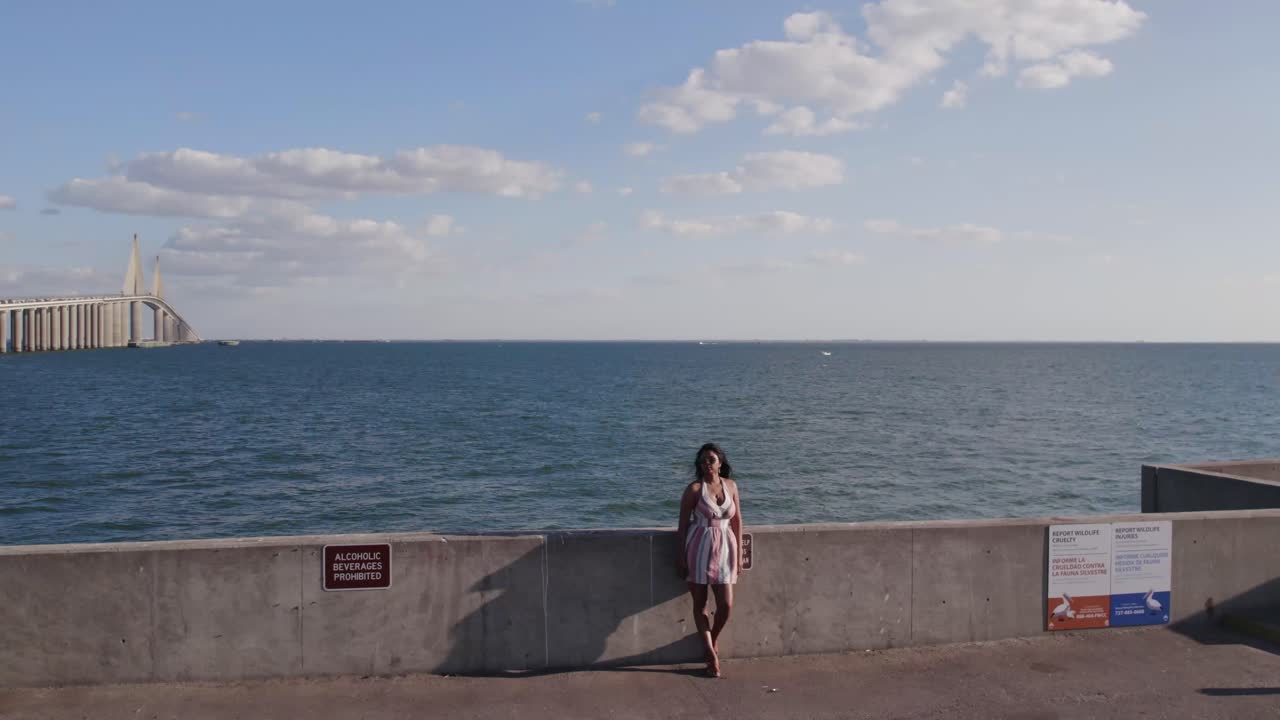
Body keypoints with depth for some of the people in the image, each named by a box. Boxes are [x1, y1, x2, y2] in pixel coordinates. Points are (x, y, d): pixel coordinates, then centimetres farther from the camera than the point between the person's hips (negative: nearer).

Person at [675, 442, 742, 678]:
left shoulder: (731, 486, 5)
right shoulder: (694, 489, -7)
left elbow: (737, 520, 10)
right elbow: (683, 524, -4)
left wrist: (739, 553, 9)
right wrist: (680, 557, -6)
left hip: (724, 547, 3)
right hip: (699, 548, -3)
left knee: (726, 605, -1)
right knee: (700, 604, 4)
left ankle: (714, 638, 30)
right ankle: (711, 654, 17)